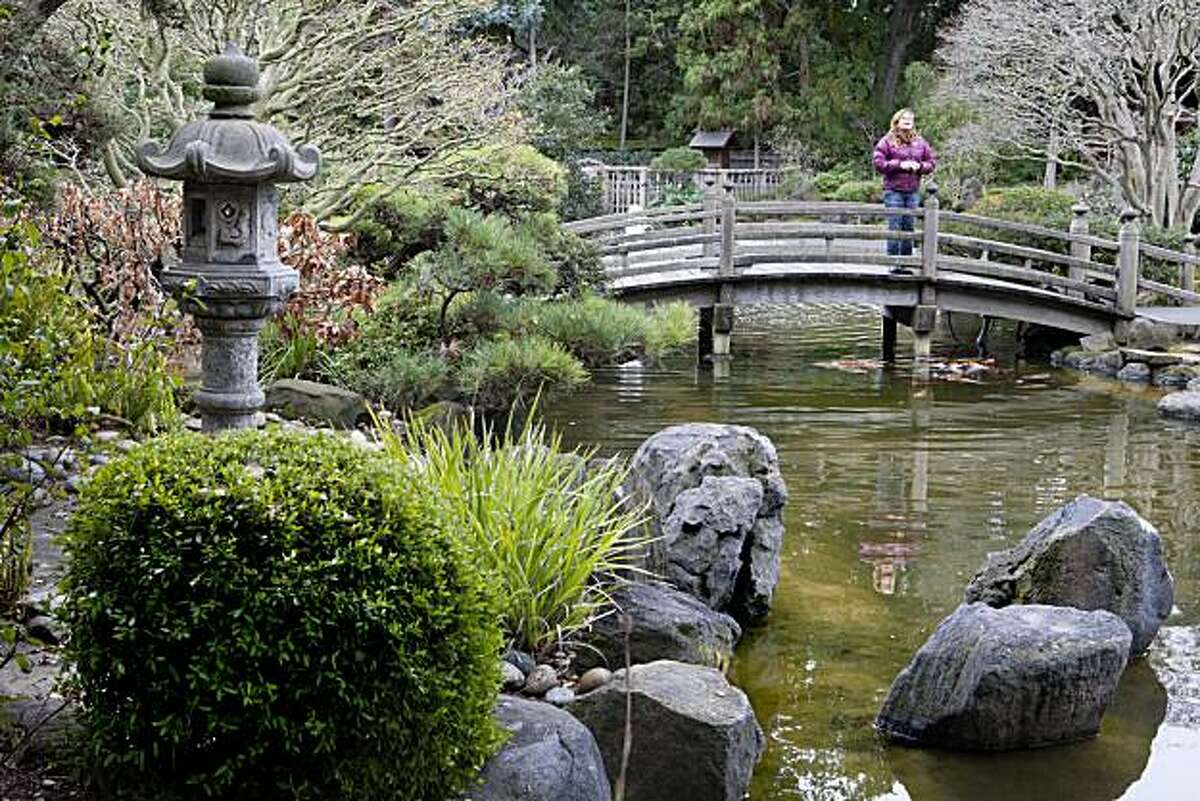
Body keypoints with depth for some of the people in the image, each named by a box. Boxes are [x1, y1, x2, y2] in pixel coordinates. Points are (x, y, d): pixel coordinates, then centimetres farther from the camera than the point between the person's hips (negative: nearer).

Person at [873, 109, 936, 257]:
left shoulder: (920, 142, 12)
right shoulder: (887, 141, -1)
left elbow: (932, 162, 15)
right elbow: (878, 163, -8)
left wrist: (919, 166, -6)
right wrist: (899, 164, -14)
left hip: (913, 191, 4)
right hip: (893, 190, -4)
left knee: (909, 227, 7)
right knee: (895, 227, -6)